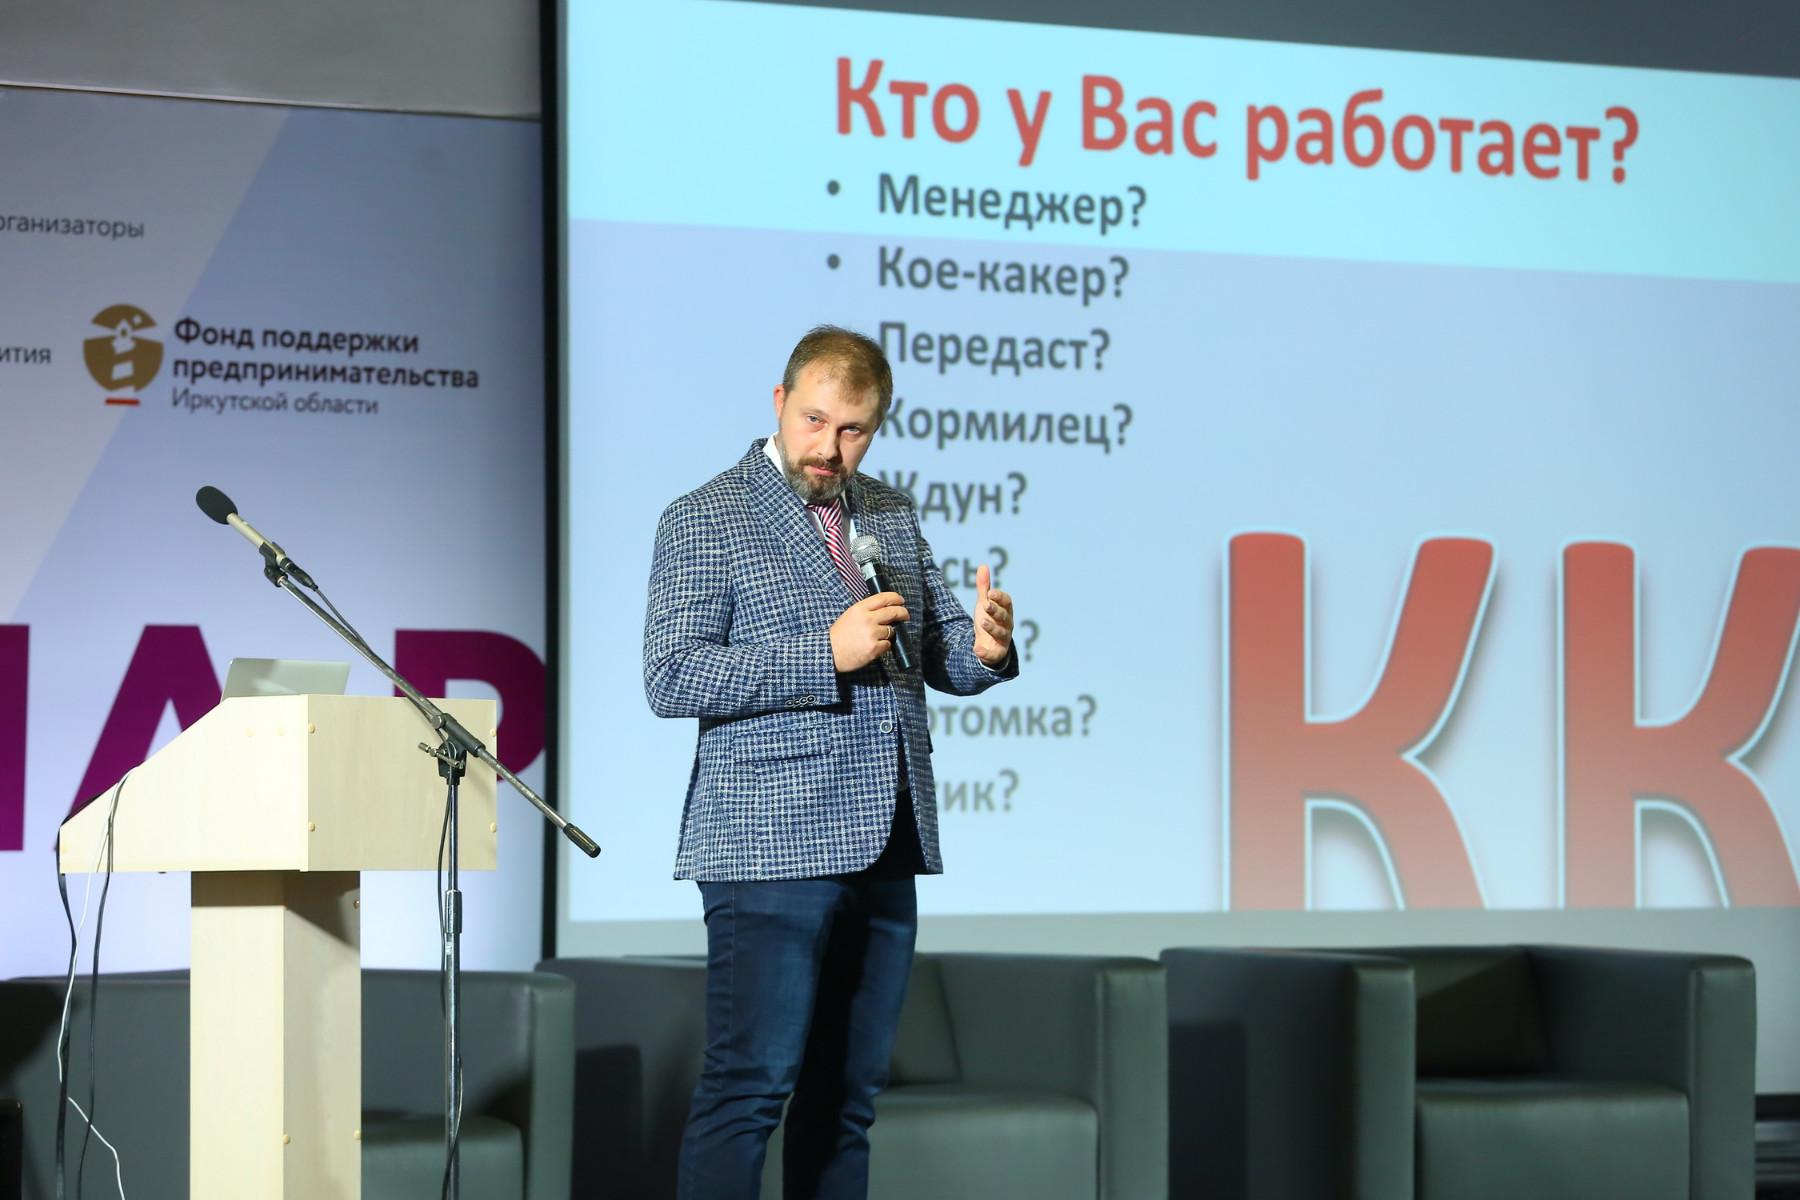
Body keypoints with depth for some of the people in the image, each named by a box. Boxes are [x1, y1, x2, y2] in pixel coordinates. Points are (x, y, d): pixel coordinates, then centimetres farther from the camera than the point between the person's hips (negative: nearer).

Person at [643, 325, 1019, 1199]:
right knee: (748, 1087, -10)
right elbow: (671, 677, -11)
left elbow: (942, 661, 18)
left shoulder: (892, 516, 16)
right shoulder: (703, 521, -2)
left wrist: (983, 648, -7)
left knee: (846, 1095, 9)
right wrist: (827, 654, -19)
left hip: (887, 850, 6)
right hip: (771, 849, -6)